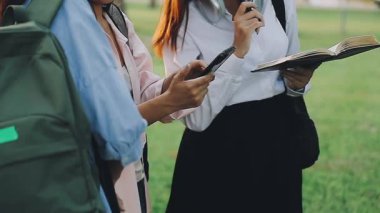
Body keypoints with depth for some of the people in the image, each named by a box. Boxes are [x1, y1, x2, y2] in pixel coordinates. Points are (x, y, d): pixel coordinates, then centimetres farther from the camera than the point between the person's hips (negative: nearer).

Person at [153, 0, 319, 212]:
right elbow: (196, 117, -20)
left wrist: (297, 83, -9)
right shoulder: (184, 18, -15)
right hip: (218, 153, -4)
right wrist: (238, 52, -26)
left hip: (278, 137, 5)